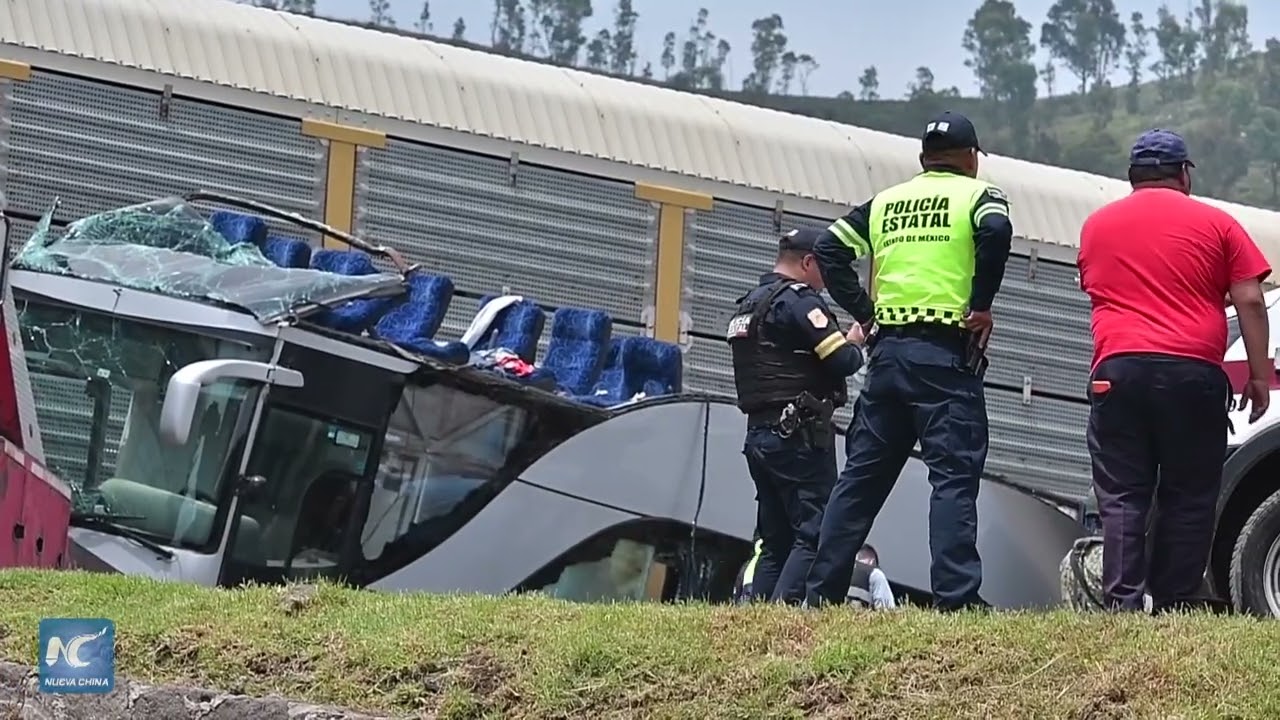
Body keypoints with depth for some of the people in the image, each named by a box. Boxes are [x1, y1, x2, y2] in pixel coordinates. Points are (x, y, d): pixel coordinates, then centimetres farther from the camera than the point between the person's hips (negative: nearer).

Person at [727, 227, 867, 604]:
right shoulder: (799, 300, -9)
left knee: (775, 541, 10)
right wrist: (855, 344, 6)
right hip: (799, 436, -9)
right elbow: (842, 362, -16)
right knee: (814, 534, -11)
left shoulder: (746, 306, 20)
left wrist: (841, 342, 13)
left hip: (759, 434, 9)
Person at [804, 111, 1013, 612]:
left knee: (861, 476, 10)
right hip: (947, 353, -5)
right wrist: (981, 305, -12)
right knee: (954, 476, -7)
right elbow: (995, 231, -19)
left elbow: (828, 249, 11)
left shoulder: (886, 201, 18)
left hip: (888, 350, 5)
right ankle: (955, 597, -17)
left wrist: (864, 312, 10)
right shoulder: (977, 194, 3)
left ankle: (821, 591, 10)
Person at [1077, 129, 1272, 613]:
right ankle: (1173, 609, 3)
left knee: (1121, 499, 2)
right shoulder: (1216, 225, 6)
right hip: (1193, 371, -2)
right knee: (1189, 499, 5)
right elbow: (1249, 302, 1)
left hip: (1117, 370, 2)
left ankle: (1121, 605, -8)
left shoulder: (1096, 226, 15)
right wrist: (1259, 375, 5)